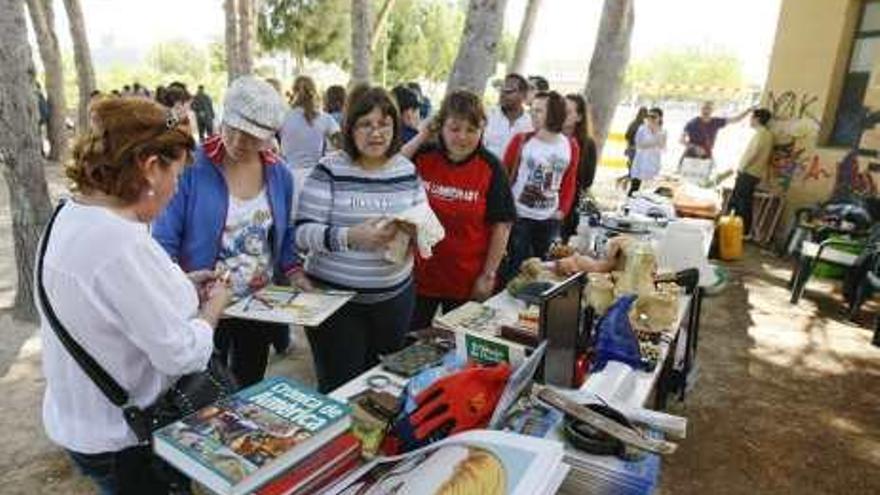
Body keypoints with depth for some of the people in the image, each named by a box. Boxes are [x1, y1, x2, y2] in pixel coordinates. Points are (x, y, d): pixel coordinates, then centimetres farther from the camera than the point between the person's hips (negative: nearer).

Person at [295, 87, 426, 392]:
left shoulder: (407, 171, 5)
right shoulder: (329, 170, -8)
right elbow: (303, 233, -13)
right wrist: (351, 237, -28)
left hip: (395, 296, 4)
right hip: (333, 297, -3)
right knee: (338, 388, 6)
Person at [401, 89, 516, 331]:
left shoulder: (490, 168, -9)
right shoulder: (423, 157, -5)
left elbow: (502, 225, -6)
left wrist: (488, 275, -7)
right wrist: (419, 138, -16)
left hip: (468, 281, -1)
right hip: (419, 273, 1)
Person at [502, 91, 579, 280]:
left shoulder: (571, 146, 2)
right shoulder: (521, 140, -6)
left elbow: (569, 182, 8)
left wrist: (563, 210, 0)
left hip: (549, 220, 3)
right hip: (518, 215, -3)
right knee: (515, 266, 3)